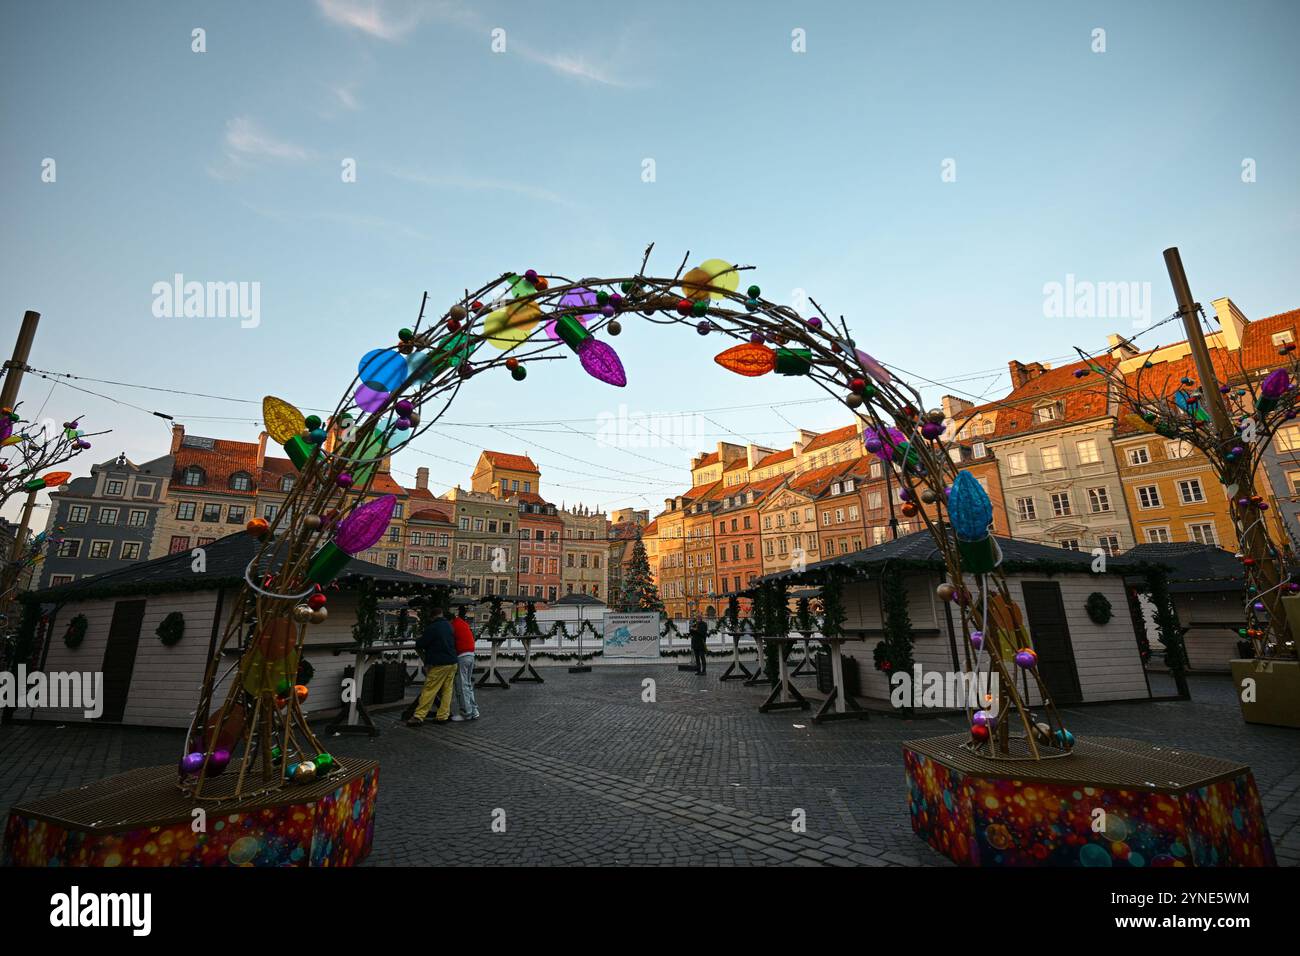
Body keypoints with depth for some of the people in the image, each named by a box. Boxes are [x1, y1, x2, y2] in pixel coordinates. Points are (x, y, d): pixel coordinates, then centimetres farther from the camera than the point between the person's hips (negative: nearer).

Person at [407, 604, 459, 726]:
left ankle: (418, 717, -2)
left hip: (438, 665, -7)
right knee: (447, 690, 8)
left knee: (428, 691, -4)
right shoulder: (449, 626, 10)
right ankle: (442, 716, 10)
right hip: (452, 662, 7)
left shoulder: (432, 628, -11)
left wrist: (418, 639, 16)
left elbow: (420, 645, -7)